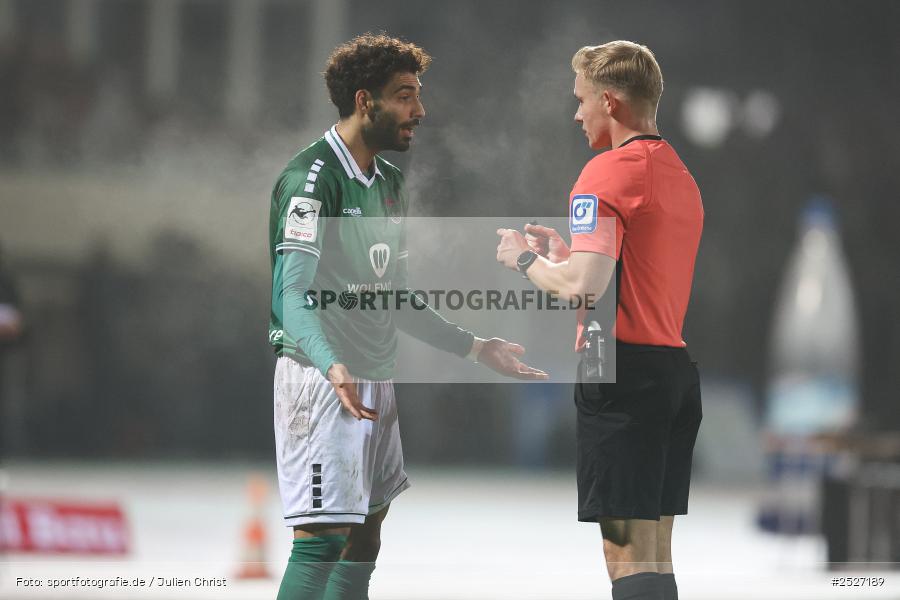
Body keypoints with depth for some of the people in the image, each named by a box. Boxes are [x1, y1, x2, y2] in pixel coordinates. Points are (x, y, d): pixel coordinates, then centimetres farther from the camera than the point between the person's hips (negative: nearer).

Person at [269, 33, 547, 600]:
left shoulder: (389, 181, 16)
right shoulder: (311, 178, -13)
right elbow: (293, 295, -22)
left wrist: (475, 346, 22)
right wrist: (332, 366, -39)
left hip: (375, 379, 9)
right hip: (323, 379, -9)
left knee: (366, 532, 11)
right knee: (323, 535, -14)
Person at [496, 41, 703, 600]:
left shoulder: (608, 171, -11)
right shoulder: (681, 174, 17)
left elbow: (582, 286, -20)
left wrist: (526, 258, -2)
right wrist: (562, 250, 24)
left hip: (622, 370, -9)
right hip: (676, 369, 9)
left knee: (627, 553, -10)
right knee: (654, 553, 12)